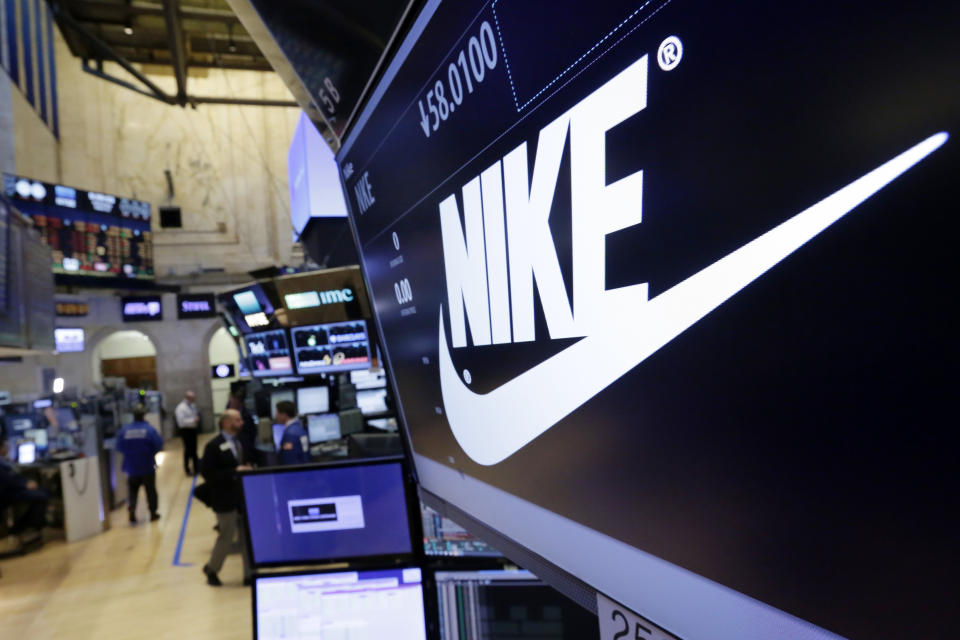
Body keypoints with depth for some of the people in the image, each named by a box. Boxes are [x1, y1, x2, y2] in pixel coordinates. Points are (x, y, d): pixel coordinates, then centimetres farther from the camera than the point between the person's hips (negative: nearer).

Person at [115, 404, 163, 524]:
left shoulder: (124, 430, -4)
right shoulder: (149, 428, -12)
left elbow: (119, 447, -3)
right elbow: (159, 444, -16)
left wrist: (129, 452, 15)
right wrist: (151, 453, 3)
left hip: (131, 467, 2)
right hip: (147, 466, -2)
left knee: (133, 490, 14)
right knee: (150, 490, 11)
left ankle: (132, 508, -8)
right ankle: (153, 513, 18)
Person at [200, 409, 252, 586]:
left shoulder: (240, 443, 10)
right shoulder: (214, 446, -13)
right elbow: (207, 473, -19)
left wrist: (246, 470, -2)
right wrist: (234, 472, -24)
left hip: (244, 497, 7)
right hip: (226, 499, -6)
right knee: (227, 537, 5)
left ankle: (249, 574, 17)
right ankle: (211, 569, 30)